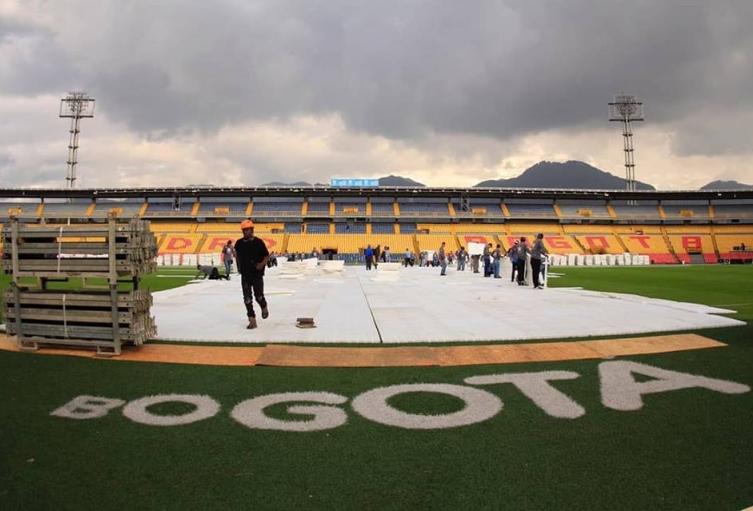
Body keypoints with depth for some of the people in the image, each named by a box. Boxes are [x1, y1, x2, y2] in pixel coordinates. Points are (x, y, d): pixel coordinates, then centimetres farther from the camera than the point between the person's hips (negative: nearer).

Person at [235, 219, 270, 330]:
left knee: (258, 296, 3)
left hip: (257, 274, -3)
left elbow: (267, 256, -1)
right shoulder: (239, 243, 2)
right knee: (247, 298, -1)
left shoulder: (259, 242, -8)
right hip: (245, 275, 3)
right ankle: (252, 320, 5)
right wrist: (239, 266, 15)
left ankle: (264, 308, 38)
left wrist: (261, 264, -17)